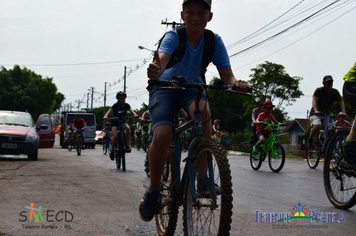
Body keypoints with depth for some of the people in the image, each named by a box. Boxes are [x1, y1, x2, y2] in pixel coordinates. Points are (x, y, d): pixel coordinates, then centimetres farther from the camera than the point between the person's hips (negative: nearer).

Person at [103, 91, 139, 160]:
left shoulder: (126, 105, -10)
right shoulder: (115, 106, -16)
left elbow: (131, 110, -26)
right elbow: (109, 111, -30)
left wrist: (135, 114, -50)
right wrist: (106, 116, -52)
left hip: (123, 121, 2)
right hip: (115, 122, -2)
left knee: (128, 128, -32)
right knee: (115, 136, -25)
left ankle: (127, 146, -26)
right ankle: (112, 150, -2)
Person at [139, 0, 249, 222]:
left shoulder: (214, 40, -17)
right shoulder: (174, 36, -24)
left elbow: (227, 75, -21)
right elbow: (161, 60, -44)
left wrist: (236, 84, -46)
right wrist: (155, 71, -69)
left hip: (192, 87, 2)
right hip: (165, 87, -2)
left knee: (203, 110, -36)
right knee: (162, 135, -28)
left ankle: (203, 176, -24)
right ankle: (153, 189, -5)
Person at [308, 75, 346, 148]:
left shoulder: (335, 92, -2)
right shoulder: (319, 90, -14)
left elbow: (341, 102, -12)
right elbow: (314, 100, -29)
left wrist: (343, 112, -32)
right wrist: (316, 110, -48)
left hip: (327, 115, 4)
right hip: (316, 114, -4)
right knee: (318, 126, -33)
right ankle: (310, 140, -8)